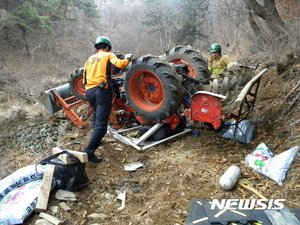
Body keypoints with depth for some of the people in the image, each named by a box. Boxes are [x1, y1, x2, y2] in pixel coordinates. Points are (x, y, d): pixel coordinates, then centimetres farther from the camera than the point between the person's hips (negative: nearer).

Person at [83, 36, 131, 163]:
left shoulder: (89, 59, 22)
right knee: (101, 124, -8)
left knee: (96, 115, 33)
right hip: (102, 91, -7)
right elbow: (120, 64, -12)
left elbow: (85, 79, 20)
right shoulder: (108, 55, 7)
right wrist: (128, 58, 7)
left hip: (89, 91, 7)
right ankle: (89, 152, -16)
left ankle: (96, 141, 41)